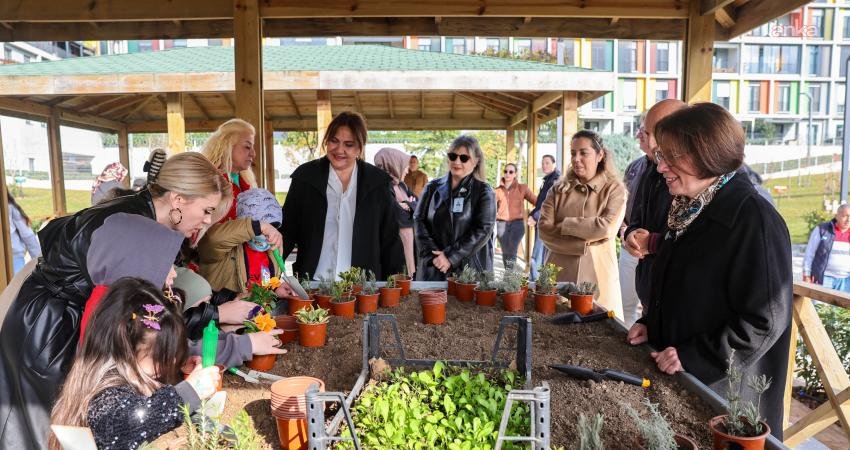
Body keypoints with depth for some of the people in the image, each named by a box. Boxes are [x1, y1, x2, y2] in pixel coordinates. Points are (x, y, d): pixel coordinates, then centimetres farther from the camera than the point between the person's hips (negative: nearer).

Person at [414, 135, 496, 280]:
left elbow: (482, 230, -9)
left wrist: (451, 257, -15)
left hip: (470, 270, -2)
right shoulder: (433, 187, 9)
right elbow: (419, 220, 3)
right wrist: (433, 255, -11)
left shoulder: (484, 192, 0)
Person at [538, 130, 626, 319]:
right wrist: (584, 245, -12)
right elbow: (544, 229, -4)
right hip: (560, 273, 2)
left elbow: (607, 227, -14)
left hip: (597, 275, -2)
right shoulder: (559, 189, 6)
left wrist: (564, 225, -8)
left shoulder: (614, 189, 1)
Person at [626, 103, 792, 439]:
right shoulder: (686, 209, 5)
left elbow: (766, 319, -21)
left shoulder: (754, 219, -21)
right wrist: (651, 324, 4)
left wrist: (694, 358, -20)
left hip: (726, 389, -7)